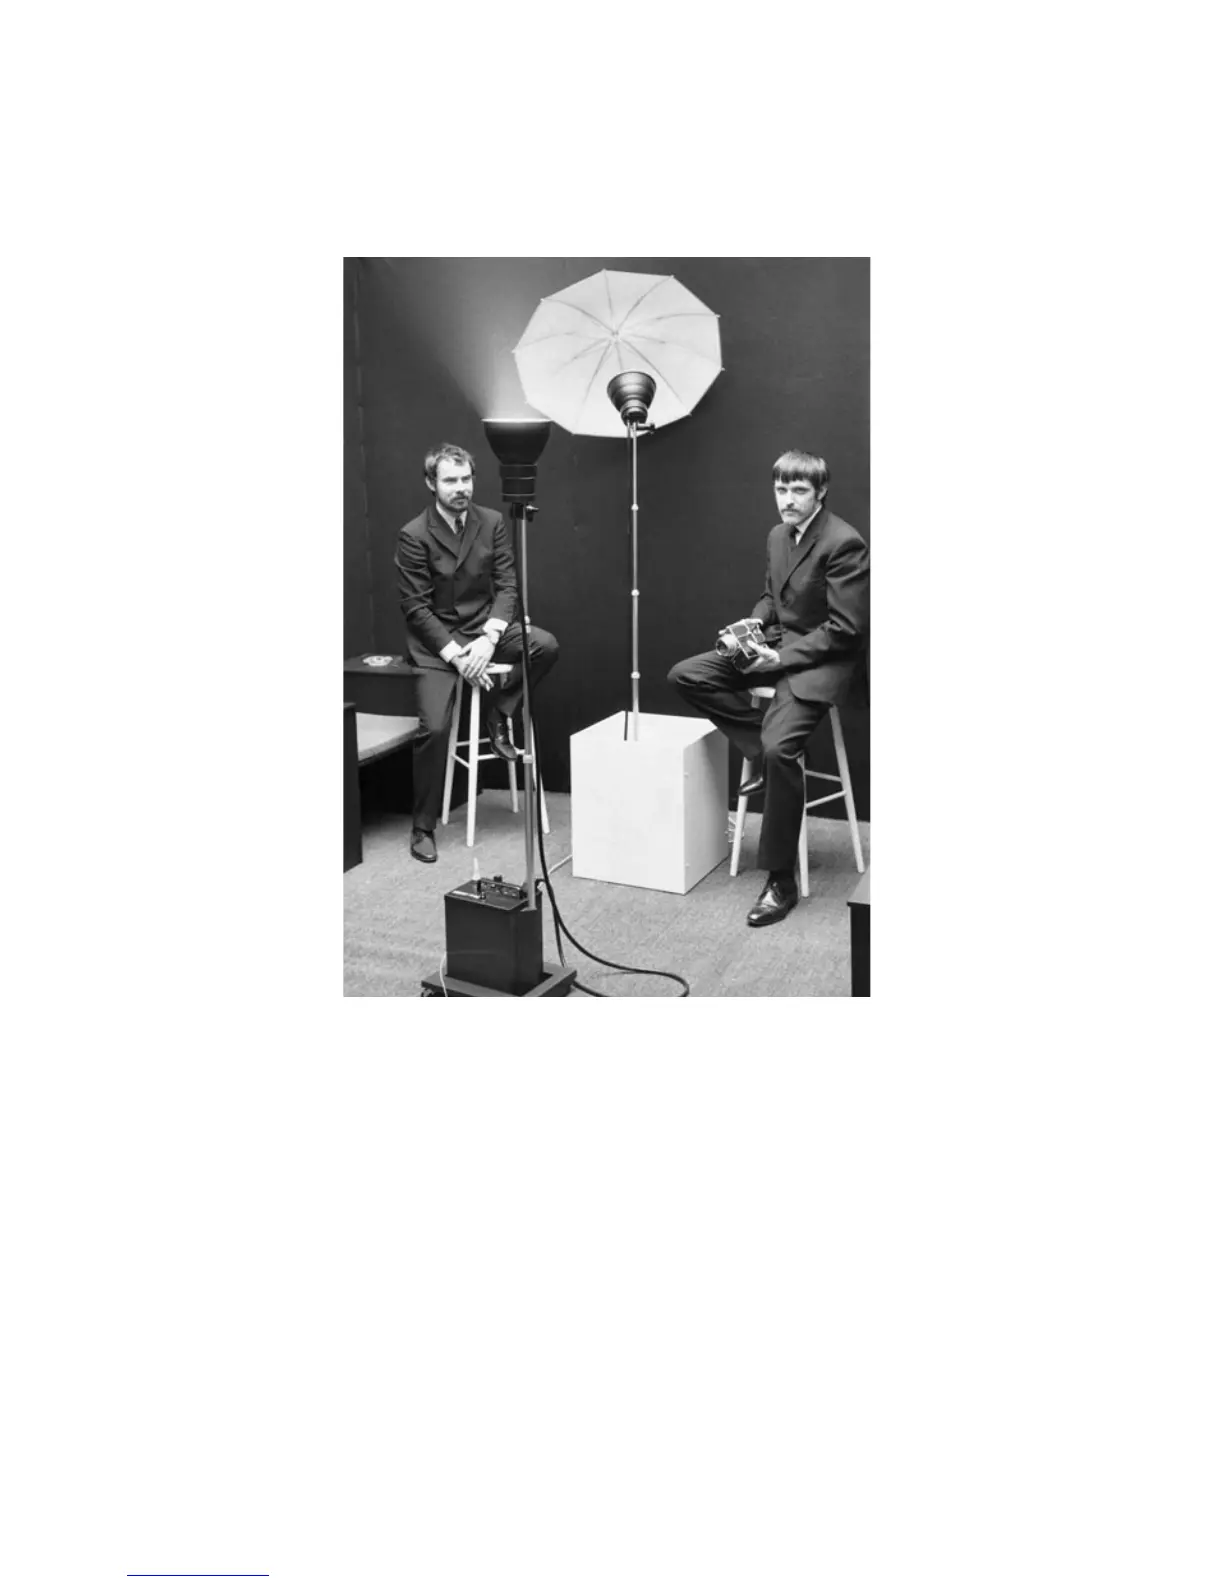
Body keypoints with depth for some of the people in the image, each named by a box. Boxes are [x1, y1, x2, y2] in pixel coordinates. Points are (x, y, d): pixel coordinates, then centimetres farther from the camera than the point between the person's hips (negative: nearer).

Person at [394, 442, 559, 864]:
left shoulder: (492, 522, -1)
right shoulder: (414, 535, -12)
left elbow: (506, 585, -4)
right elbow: (415, 606, -12)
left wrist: (489, 638, -20)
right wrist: (454, 653, -21)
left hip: (485, 627, 4)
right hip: (436, 638, -3)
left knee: (545, 645, -24)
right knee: (435, 728, -15)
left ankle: (497, 712, 0)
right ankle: (423, 828, 1)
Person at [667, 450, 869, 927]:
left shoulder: (843, 543, -16)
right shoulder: (778, 535, 9)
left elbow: (845, 630, -18)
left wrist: (779, 656, -22)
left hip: (822, 660, -8)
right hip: (777, 647, 9)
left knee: (780, 747, -29)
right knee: (686, 675, -6)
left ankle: (781, 882, -17)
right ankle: (759, 747, -2)